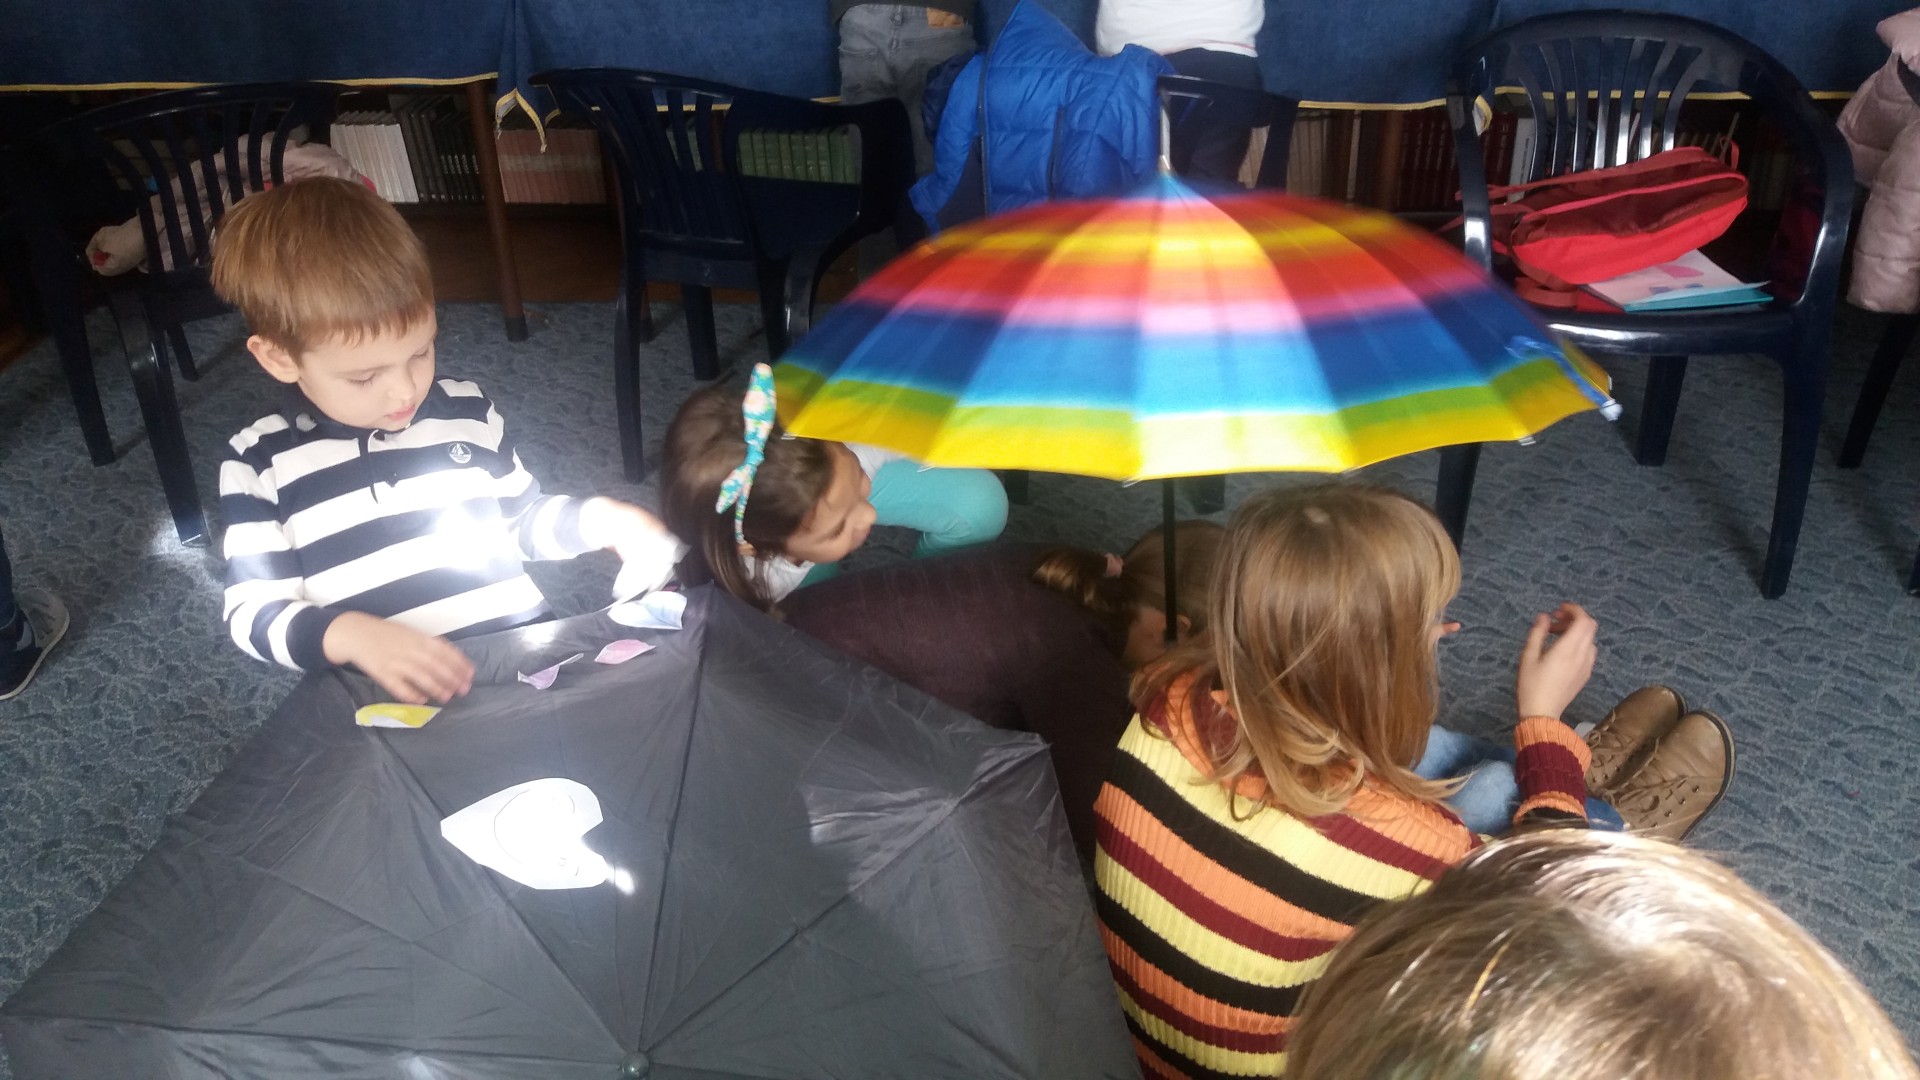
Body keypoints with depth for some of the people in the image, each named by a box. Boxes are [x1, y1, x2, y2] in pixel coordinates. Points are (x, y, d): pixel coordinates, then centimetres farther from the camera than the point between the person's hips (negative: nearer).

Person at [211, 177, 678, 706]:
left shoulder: (466, 412, 10)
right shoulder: (260, 463, 2)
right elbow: (254, 612, -2)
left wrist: (600, 519, 4)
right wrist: (352, 635, -21)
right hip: (387, 703, -3)